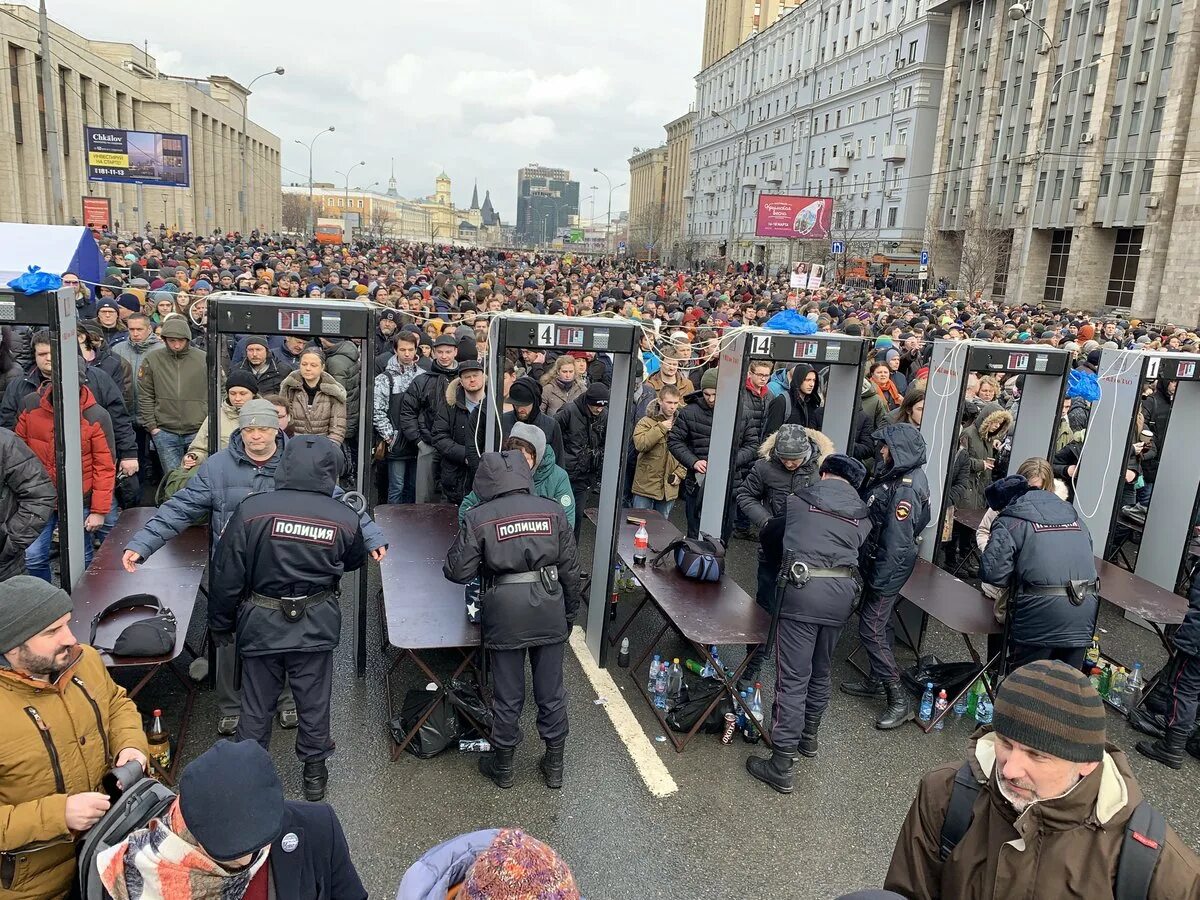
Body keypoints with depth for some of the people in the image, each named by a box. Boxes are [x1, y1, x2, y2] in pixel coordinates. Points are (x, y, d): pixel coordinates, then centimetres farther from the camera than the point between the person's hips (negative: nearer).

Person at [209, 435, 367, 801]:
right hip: (316, 627, 1)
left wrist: (220, 624, 3)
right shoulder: (345, 518, -12)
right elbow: (355, 562, 8)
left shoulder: (252, 510, -16)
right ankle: (314, 772, 32)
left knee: (257, 704, 17)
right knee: (314, 702, 17)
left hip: (261, 623, 0)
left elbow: (226, 575, -10)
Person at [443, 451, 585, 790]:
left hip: (505, 613, -2)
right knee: (551, 692, 15)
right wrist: (570, 612, 16)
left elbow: (457, 571, -4)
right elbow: (570, 569, 5)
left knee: (507, 696, 13)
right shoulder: (553, 511, 2)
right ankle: (554, 766, 29)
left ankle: (502, 766, 30)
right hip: (550, 611, 2)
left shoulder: (478, 518, -5)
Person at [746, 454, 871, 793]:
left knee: (793, 678, -3)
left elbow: (769, 533, 26)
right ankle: (808, 736, 41)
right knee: (821, 671, 23)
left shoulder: (800, 499, 14)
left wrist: (777, 566, 43)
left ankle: (781, 766, -1)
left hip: (804, 587, -4)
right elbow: (858, 552, 15)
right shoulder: (862, 516, 18)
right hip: (844, 591, 4)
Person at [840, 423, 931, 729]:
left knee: (872, 630, -5)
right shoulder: (894, 475, 4)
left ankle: (899, 701, 3)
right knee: (878, 622, 20)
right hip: (877, 562, 10)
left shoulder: (905, 490, -26)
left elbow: (896, 543, -25)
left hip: (888, 569, -10)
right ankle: (876, 680, 36)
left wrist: (878, 581, -19)